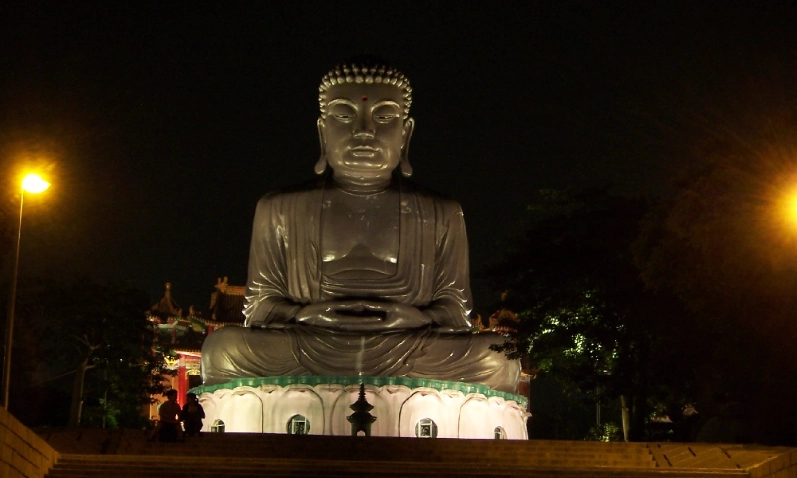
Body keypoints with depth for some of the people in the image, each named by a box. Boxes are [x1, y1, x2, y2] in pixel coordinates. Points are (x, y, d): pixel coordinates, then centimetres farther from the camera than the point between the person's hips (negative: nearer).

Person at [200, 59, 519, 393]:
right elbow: (260, 305, 10)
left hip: (410, 363, 1)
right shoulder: (280, 211, 11)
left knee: (499, 363, -27)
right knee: (222, 350, -28)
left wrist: (417, 317, -12)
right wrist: (305, 314, -11)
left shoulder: (440, 216, 11)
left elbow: (454, 310, 11)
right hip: (307, 357, 0)